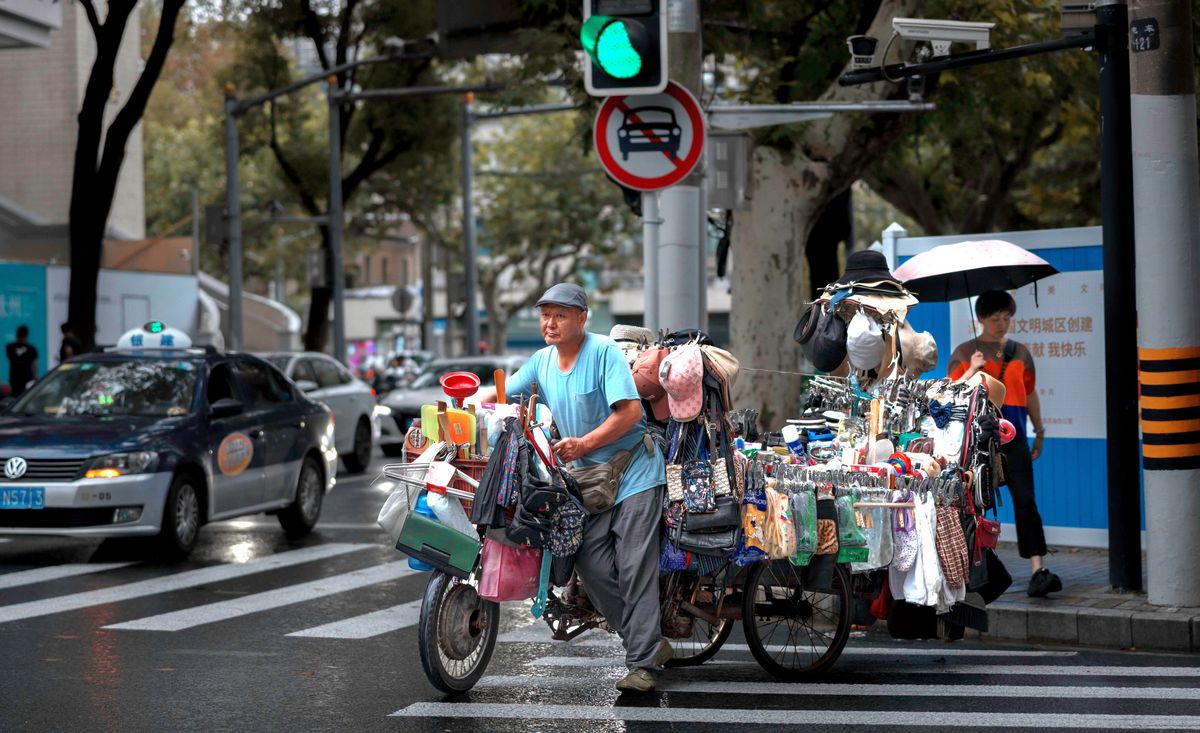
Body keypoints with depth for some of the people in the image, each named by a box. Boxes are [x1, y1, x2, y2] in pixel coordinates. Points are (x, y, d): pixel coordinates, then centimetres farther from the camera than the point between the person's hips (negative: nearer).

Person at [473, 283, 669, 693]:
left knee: (635, 567, -10)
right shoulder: (543, 360, 9)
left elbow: (630, 411, -17)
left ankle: (642, 663, -10)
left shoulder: (604, 351, -11)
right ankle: (652, 643, 7)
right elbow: (501, 394, 17)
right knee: (591, 563, -4)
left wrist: (584, 444, -21)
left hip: (633, 470, -7)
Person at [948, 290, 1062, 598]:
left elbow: (1030, 394, 21)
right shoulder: (965, 353, 4)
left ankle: (1038, 570, -18)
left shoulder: (1020, 353, 13)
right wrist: (972, 370, -16)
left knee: (1025, 501, -10)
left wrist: (1039, 432, 24)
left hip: (1013, 436, 2)